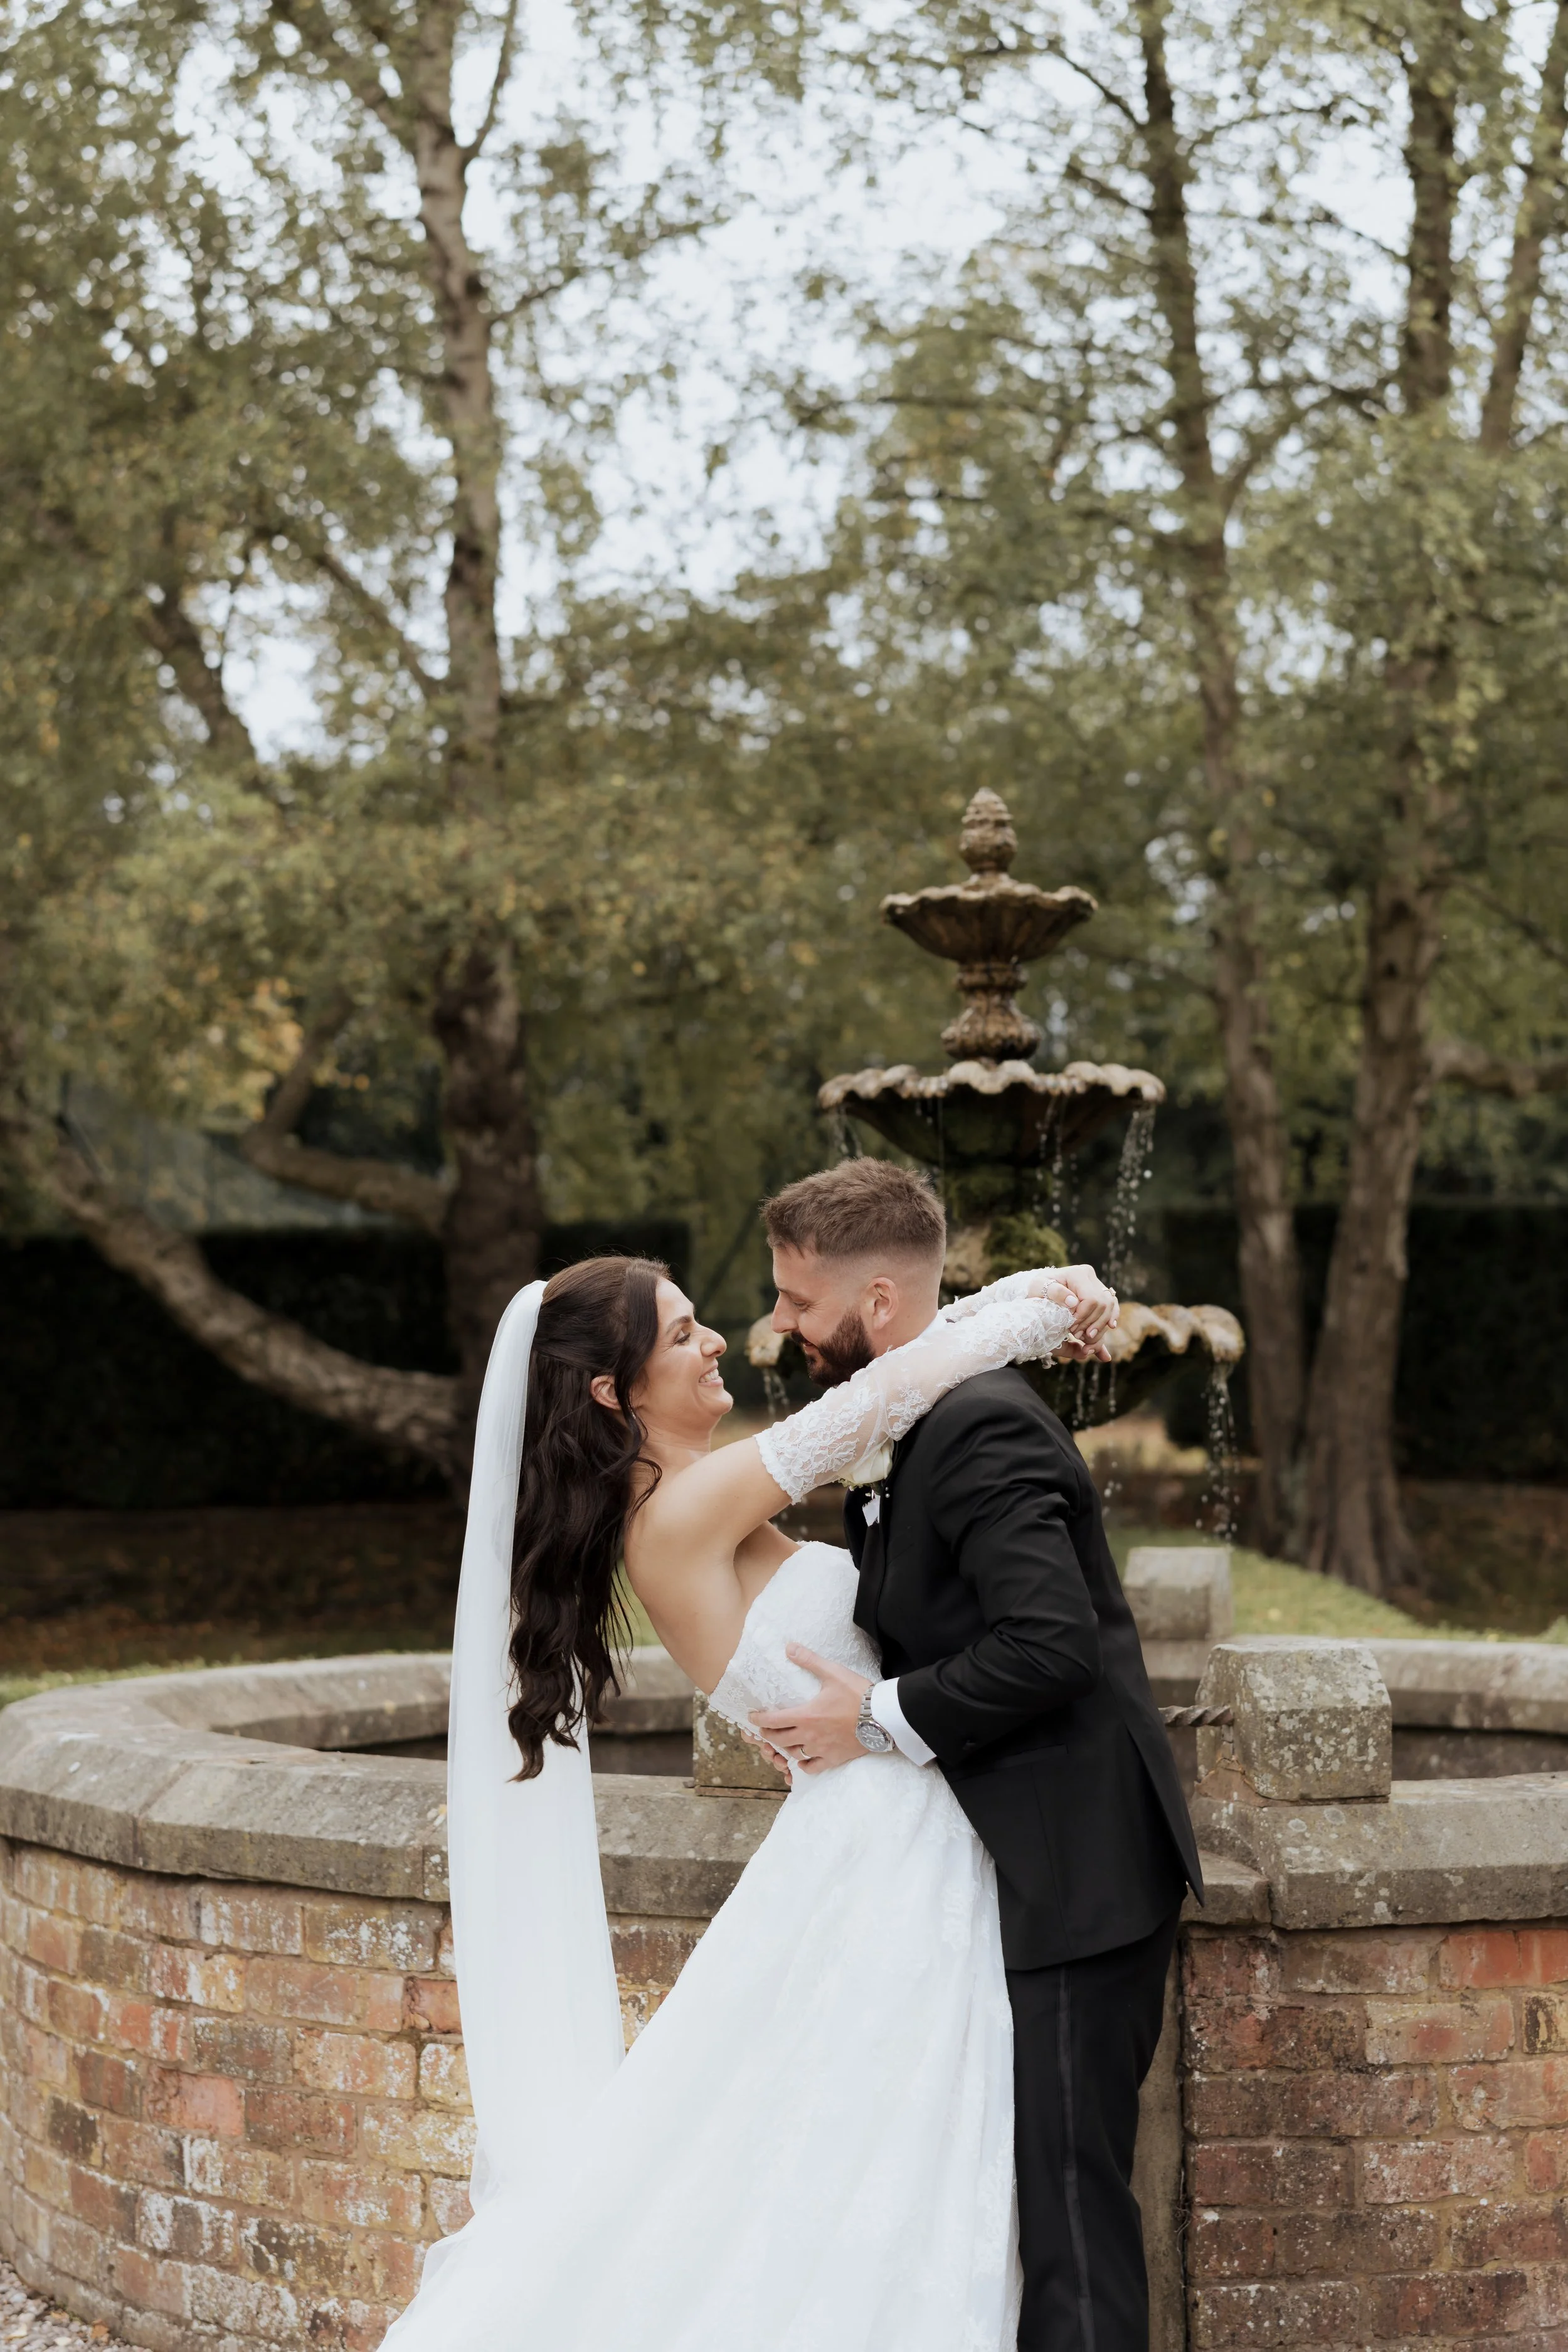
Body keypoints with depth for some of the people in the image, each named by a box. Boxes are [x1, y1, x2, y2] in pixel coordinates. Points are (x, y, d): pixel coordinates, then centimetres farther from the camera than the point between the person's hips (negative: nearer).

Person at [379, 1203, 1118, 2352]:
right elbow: (895, 1384, -19)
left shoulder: (710, 1503, 11)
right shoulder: (685, 1511, -15)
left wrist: (1039, 1296, 2)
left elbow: (879, 1400, 15)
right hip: (881, 1875, -9)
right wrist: (1046, 1312, -5)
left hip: (910, 1863, 9)